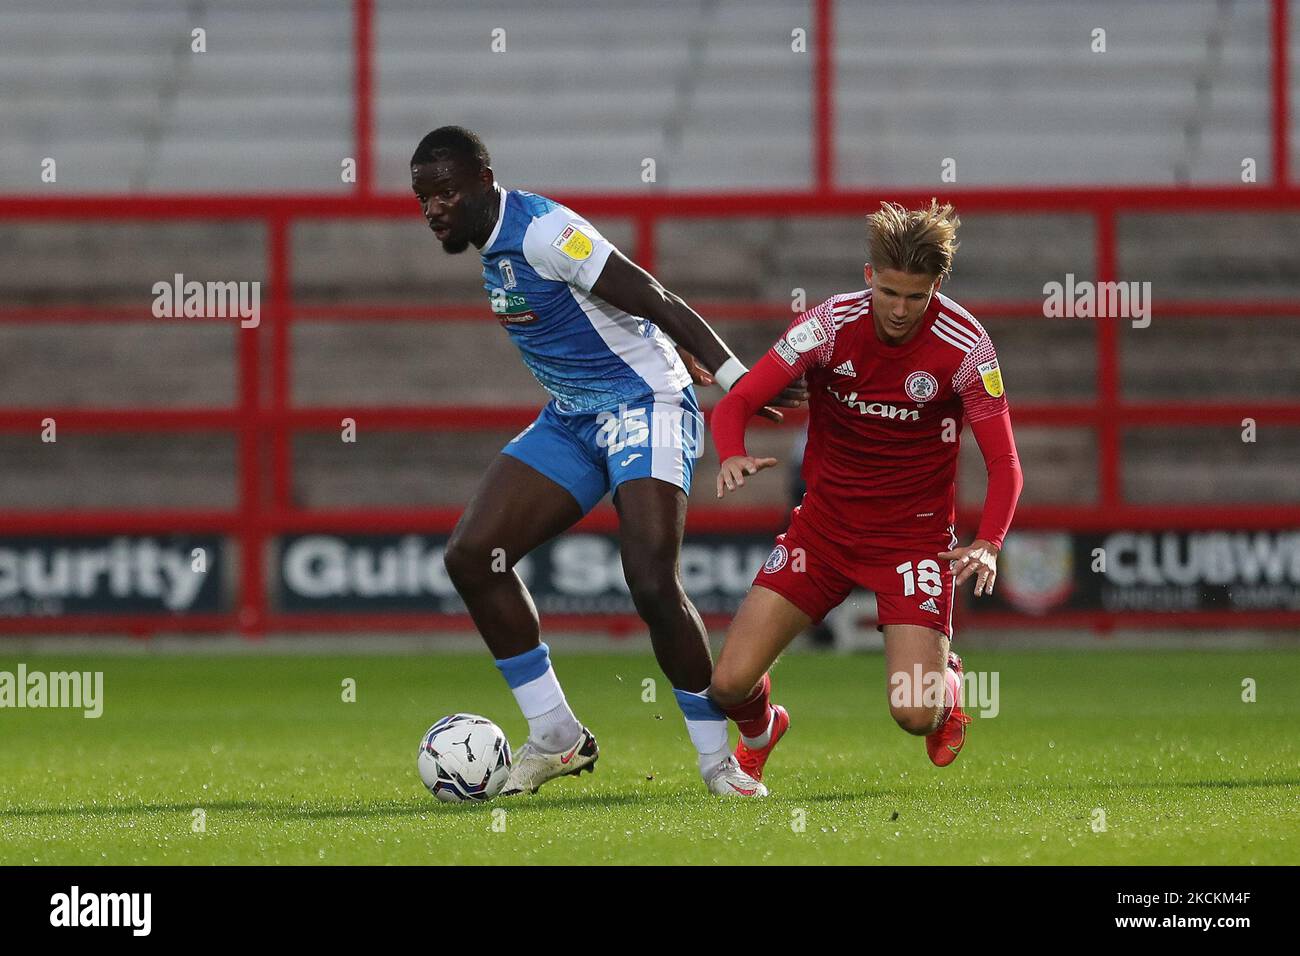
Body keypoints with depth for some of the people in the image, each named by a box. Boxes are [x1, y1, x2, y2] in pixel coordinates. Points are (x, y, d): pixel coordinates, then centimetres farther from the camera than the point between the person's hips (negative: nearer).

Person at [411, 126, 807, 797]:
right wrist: (684, 357, 22)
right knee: (471, 554, -4)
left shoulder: (541, 232, -20)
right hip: (571, 419, 9)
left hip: (643, 407, -9)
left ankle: (718, 759, -7)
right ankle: (555, 737, 3)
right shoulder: (494, 245, 8)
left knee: (652, 583, -23)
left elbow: (654, 300, -22)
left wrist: (736, 377, -27)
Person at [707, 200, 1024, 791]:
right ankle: (760, 734, 30)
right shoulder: (830, 325, -13)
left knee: (915, 714, -17)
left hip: (916, 532, -2)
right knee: (730, 684, -9)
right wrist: (732, 456, -35)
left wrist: (988, 546, -27)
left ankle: (948, 683, 23)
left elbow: (1004, 464, -10)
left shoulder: (963, 346, -14)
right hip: (825, 520, 2)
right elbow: (735, 404, -12)